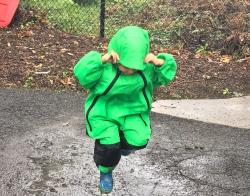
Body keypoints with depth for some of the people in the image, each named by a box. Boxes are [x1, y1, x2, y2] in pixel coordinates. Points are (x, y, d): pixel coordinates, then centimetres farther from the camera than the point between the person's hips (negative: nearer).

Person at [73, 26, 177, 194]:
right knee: (108, 145, -18)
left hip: (132, 111, 3)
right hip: (104, 112, -3)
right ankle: (106, 172, 17)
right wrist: (102, 60, -46)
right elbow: (81, 73, -34)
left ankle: (122, 142, 22)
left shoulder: (146, 67, -13)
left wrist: (159, 62, -30)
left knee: (139, 140, -17)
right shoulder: (105, 67, -23)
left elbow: (167, 74, -9)